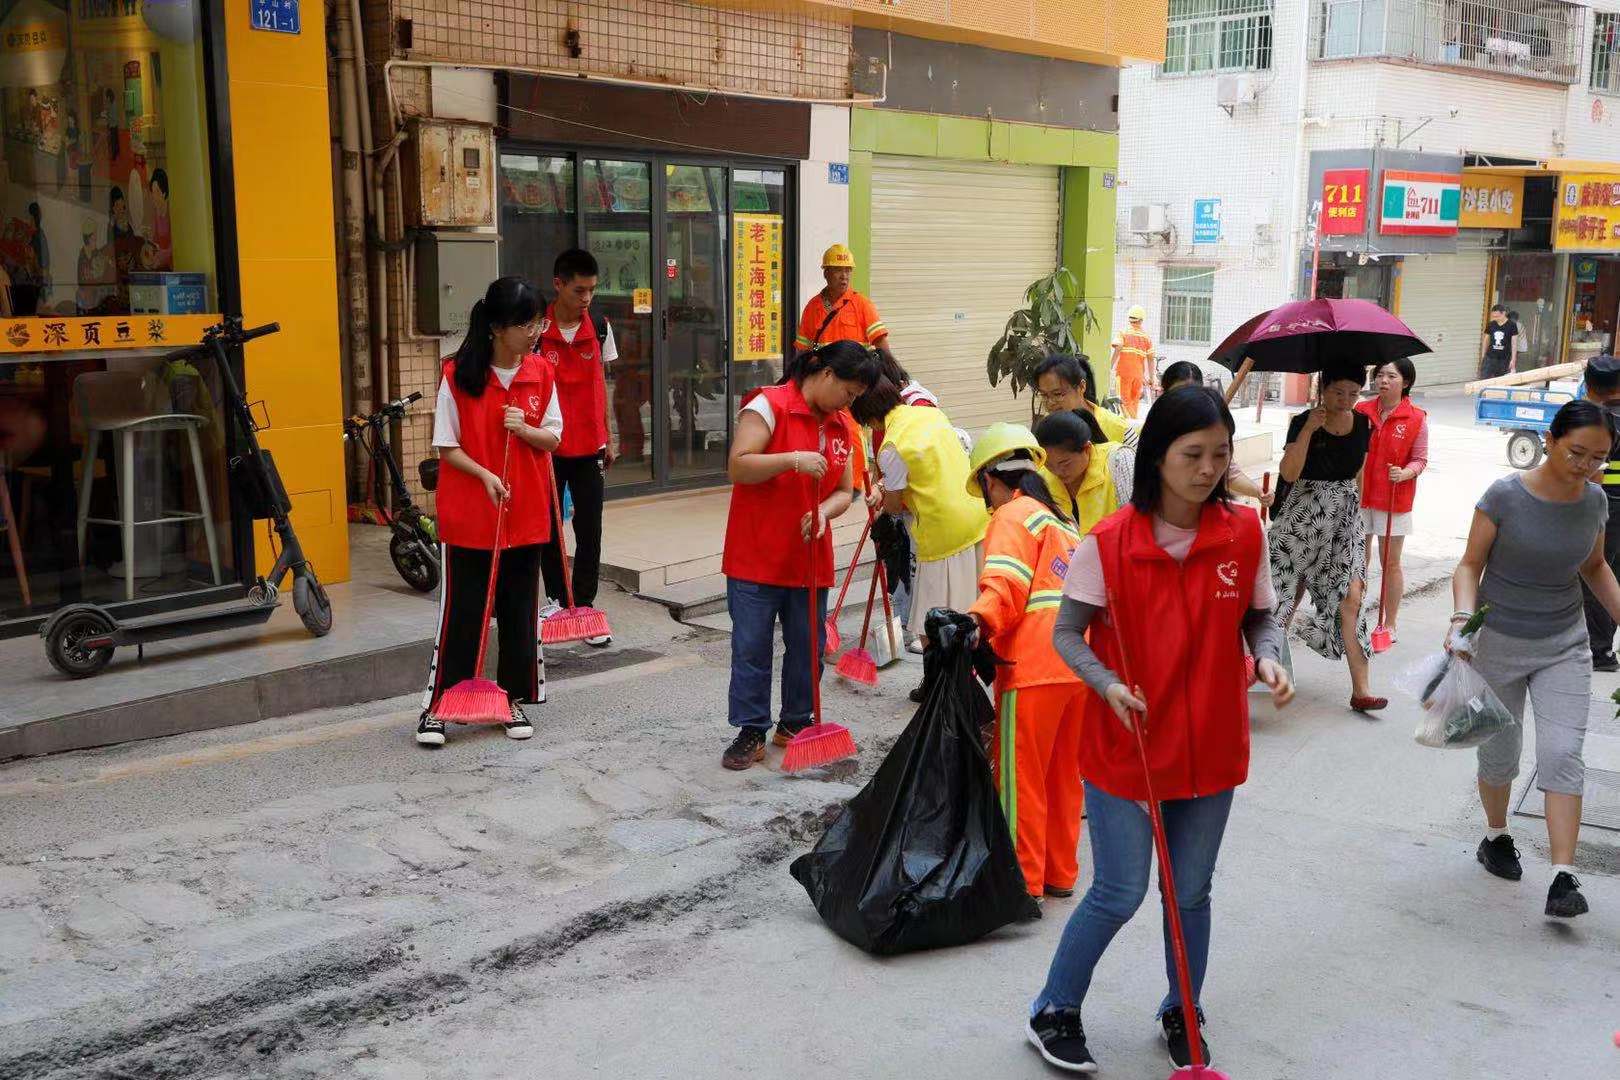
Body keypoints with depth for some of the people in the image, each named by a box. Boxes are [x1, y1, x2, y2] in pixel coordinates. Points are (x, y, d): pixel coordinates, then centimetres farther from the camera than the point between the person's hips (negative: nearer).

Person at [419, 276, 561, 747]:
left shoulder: (541, 373, 2)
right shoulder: (458, 375, -10)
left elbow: (553, 437, 5)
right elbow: (448, 447, -6)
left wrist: (526, 429, -16)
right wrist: (485, 475, -21)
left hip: (526, 513, 4)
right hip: (469, 514, -3)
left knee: (520, 611, 10)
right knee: (461, 613, 2)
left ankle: (515, 700, 23)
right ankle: (437, 706, 14)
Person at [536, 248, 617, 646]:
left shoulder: (599, 328, 3)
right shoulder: (537, 330, -8)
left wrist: (607, 438, 12)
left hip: (588, 447, 2)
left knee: (590, 528, 0)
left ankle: (584, 605, 7)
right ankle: (556, 598, 25)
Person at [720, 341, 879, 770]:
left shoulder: (841, 426, 11)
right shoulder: (768, 406, -11)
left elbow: (844, 492, 11)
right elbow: (738, 466, -19)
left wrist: (823, 512, -11)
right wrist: (794, 459, -29)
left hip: (810, 558, 6)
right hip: (757, 557, -6)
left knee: (808, 647, 12)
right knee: (752, 648, 1)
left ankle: (795, 723, 27)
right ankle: (751, 732, 12)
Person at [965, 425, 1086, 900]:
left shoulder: (1013, 516, -3)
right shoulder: (1064, 522, 22)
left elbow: (1005, 587, -19)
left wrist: (977, 621, -35)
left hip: (1033, 668, -8)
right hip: (1077, 665, 8)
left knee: (1019, 776, 1)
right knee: (1064, 774, 16)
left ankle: (1024, 882, 6)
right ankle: (1061, 874, 25)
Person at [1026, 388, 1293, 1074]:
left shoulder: (1244, 533, -5)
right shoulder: (1109, 541, -14)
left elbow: (1259, 616, 7)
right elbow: (1067, 632, -6)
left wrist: (1268, 657, -14)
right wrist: (1108, 683, -23)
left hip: (1210, 746, 3)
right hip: (1124, 747, -3)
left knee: (1191, 892, 17)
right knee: (1119, 894, 4)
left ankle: (1182, 1015, 40)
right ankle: (1053, 1013, 26)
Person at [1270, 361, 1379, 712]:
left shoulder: (1362, 425, 4)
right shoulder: (1303, 422, -10)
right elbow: (1289, 473, -21)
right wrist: (1309, 429, -27)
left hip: (1344, 521, 3)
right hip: (1302, 519, -3)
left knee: (1350, 597, -6)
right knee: (1290, 594, 4)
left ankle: (1361, 690, -6)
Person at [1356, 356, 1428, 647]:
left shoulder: (1417, 418, -6)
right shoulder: (1361, 411, 1)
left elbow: (1420, 460, -2)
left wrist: (1405, 473, -23)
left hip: (1394, 500, -2)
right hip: (1360, 496, 2)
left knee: (1391, 564, 7)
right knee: (1358, 560, 11)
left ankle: (1389, 624, 18)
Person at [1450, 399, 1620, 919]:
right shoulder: (1505, 496, -16)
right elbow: (1470, 564, -10)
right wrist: (1462, 617, -26)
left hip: (1565, 647, 2)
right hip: (1498, 644, -2)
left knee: (1563, 754, -9)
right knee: (1499, 753, 10)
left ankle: (1563, 878, -9)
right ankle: (1496, 837, 36)